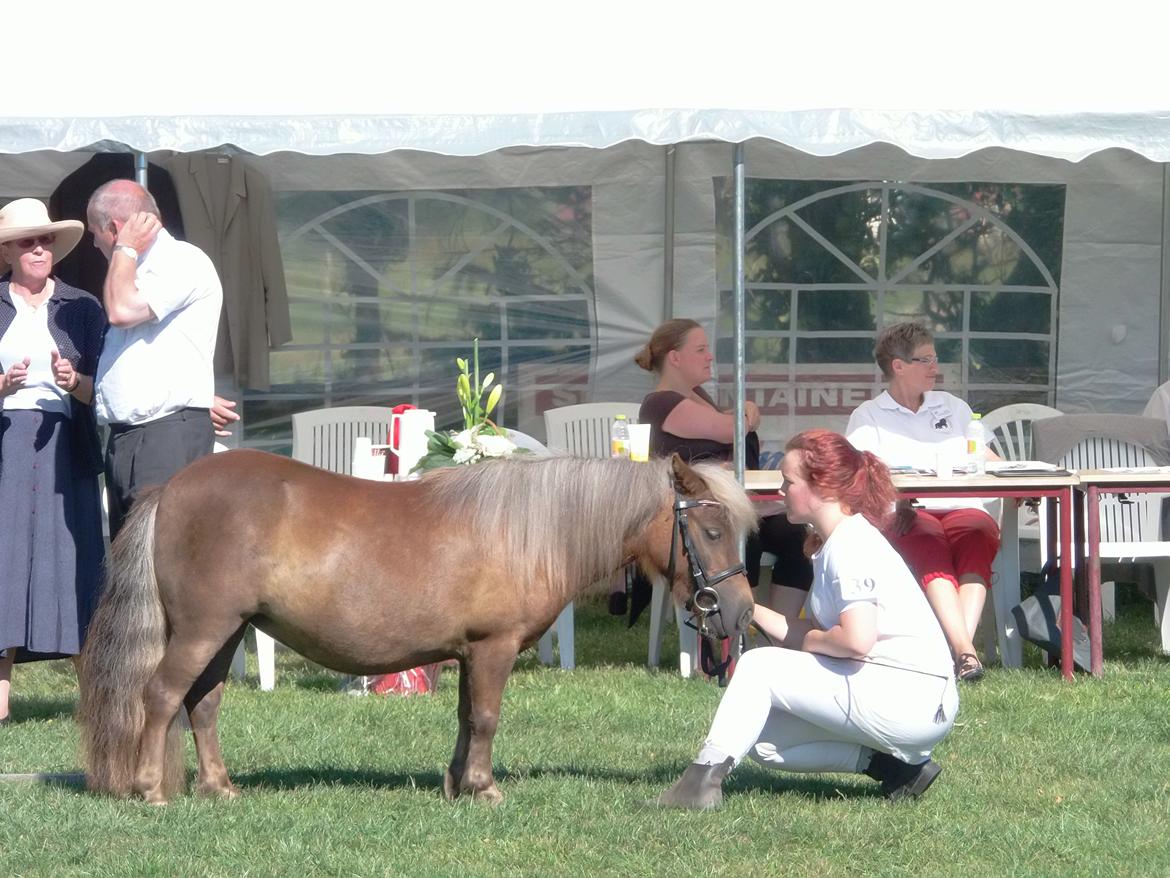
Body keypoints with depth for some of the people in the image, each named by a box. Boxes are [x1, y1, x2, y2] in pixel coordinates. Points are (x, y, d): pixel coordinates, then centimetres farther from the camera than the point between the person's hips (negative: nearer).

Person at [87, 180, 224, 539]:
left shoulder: (184, 261, -7)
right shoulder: (137, 271, 23)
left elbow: (122, 309, -20)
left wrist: (126, 249, -5)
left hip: (170, 431, -10)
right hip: (124, 439, 10)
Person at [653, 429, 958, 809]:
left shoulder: (851, 546, -15)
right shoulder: (835, 545, 16)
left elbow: (856, 641, -26)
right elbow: (808, 634, 16)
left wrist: (809, 640, -8)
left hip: (908, 701, -10)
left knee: (759, 666, -9)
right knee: (765, 743, 13)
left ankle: (706, 775, -10)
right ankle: (887, 763, 5)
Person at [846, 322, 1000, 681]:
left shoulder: (952, 408, 32)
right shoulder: (868, 417, 19)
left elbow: (988, 460, 28)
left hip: (961, 509, 3)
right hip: (904, 516, -3)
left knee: (979, 531, -36)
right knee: (928, 541, -39)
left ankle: (962, 640, -51)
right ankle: (963, 648, -53)